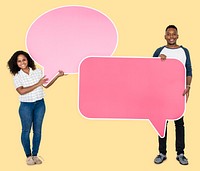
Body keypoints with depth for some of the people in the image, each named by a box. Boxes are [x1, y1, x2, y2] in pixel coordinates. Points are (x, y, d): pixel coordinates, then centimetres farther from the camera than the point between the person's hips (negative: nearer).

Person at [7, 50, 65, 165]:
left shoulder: (38, 71, 3)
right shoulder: (17, 76, -4)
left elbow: (46, 85, 12)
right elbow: (21, 91, -18)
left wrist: (57, 76, 4)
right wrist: (37, 84, -20)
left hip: (40, 104, 2)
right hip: (26, 105, -2)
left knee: (37, 130, 6)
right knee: (26, 131, 3)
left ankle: (35, 155, 17)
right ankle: (28, 156, 15)